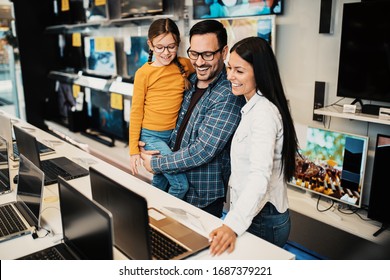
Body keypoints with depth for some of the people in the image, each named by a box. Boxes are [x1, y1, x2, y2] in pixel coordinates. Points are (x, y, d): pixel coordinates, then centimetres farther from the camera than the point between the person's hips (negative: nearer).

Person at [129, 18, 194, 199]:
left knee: (160, 181, 20)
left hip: (175, 134, 5)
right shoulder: (144, 73, -8)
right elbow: (136, 112, -5)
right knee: (181, 184, -13)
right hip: (152, 136, -4)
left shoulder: (185, 65, 1)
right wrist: (134, 150, -5)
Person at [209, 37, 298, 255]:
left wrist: (232, 225, -43)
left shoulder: (263, 113, -23)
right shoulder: (253, 107, 9)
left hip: (262, 220, -10)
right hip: (252, 214, 10)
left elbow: (260, 175, -34)